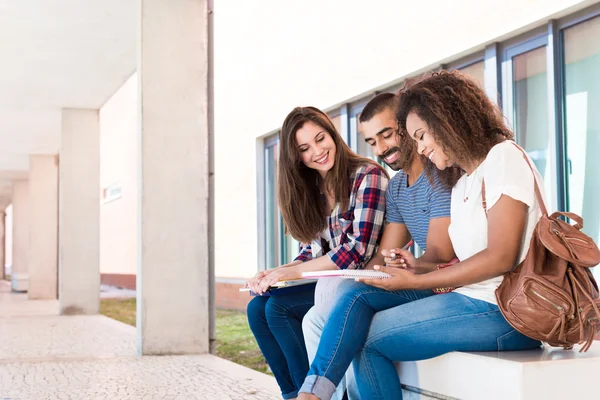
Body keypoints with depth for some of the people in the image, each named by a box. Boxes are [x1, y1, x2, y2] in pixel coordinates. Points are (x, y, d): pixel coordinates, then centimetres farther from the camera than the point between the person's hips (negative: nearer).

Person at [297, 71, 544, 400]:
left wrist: (415, 282, -11)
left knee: (366, 338, -12)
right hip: (470, 300, 8)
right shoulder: (460, 188, 22)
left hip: (502, 311, -8)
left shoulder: (504, 156, -5)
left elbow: (500, 258, -15)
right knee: (354, 299, -5)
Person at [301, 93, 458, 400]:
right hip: (421, 285, 9)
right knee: (317, 320, 2)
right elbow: (383, 259, 12)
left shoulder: (440, 175, -12)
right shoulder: (395, 186, 16)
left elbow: (439, 259, -18)